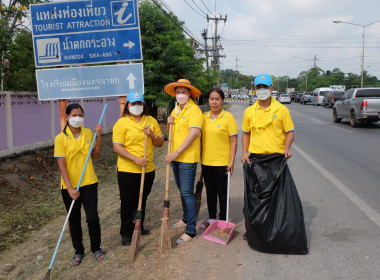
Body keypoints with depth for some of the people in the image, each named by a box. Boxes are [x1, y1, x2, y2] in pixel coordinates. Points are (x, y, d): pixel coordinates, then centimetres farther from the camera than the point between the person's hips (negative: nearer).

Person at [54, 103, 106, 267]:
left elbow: (95, 155, 8)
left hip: (89, 183, 2)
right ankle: (78, 251, 32)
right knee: (74, 221, 12)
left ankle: (96, 248, 24)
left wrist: (99, 137, -4)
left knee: (92, 218, 0)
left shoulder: (88, 133, 2)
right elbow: (61, 165, -12)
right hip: (69, 186, -1)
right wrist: (70, 188, -18)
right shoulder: (61, 138, -9)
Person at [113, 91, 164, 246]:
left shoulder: (151, 121, 6)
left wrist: (152, 135, -13)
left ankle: (139, 227, 38)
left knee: (142, 200, 19)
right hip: (127, 170, -4)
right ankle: (126, 233, 20)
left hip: (148, 169, 5)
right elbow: (117, 147, -14)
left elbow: (160, 143, 8)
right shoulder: (121, 123, -7)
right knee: (128, 203, 4)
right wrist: (136, 159, -22)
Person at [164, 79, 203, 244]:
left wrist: (176, 153, -22)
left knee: (187, 193, -7)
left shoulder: (194, 109, -12)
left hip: (187, 157, -8)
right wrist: (169, 123, 1)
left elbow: (193, 134, -22)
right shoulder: (176, 110, 14)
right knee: (182, 191, 18)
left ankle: (191, 231, 1)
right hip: (175, 157, 8)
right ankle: (186, 219, 35)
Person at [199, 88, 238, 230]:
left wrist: (232, 161, -13)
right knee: (210, 191, 15)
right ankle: (211, 218, 30)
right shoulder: (204, 117, 6)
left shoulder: (228, 117, -7)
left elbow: (233, 141, -8)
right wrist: (200, 157, 10)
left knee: (222, 192, 6)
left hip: (222, 162, -4)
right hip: (206, 161, 5)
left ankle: (223, 220, 22)